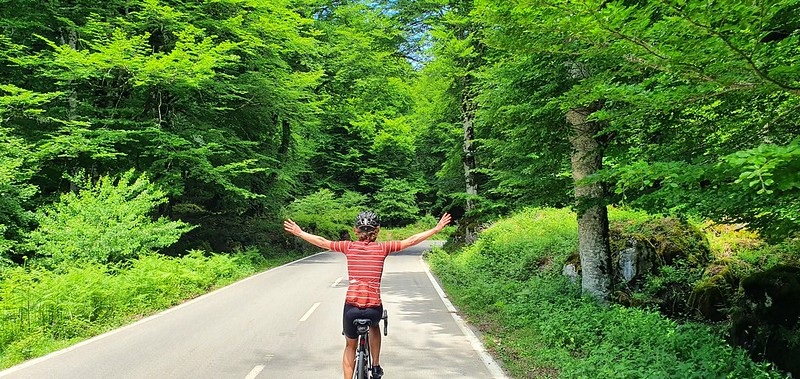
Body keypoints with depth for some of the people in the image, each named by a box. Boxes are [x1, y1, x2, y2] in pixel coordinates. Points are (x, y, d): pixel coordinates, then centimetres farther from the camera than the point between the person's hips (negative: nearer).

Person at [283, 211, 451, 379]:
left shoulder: (349, 246, 3)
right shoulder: (382, 248, 1)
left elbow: (322, 242, 12)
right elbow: (411, 240, 3)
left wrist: (299, 232, 25)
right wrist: (437, 229, 11)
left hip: (351, 307, 0)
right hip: (374, 308, 0)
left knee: (350, 346, 24)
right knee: (374, 325, 37)